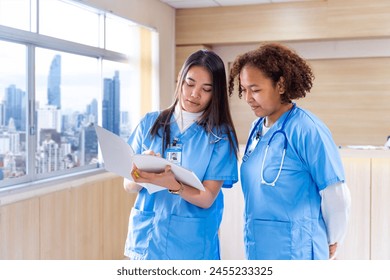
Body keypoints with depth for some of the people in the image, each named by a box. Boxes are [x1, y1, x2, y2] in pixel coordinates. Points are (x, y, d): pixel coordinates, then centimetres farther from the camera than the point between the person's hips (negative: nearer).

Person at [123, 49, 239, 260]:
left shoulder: (220, 135, -7)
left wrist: (172, 184, -30)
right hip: (144, 237, 2)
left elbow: (207, 198, -12)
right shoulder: (150, 123, 0)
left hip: (189, 244, -2)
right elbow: (128, 185, 0)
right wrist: (141, 173, -22)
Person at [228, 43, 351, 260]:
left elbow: (337, 196, -13)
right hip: (257, 250, 7)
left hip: (295, 253, -7)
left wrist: (332, 243, -1)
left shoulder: (307, 130, -17)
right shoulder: (257, 128, 5)